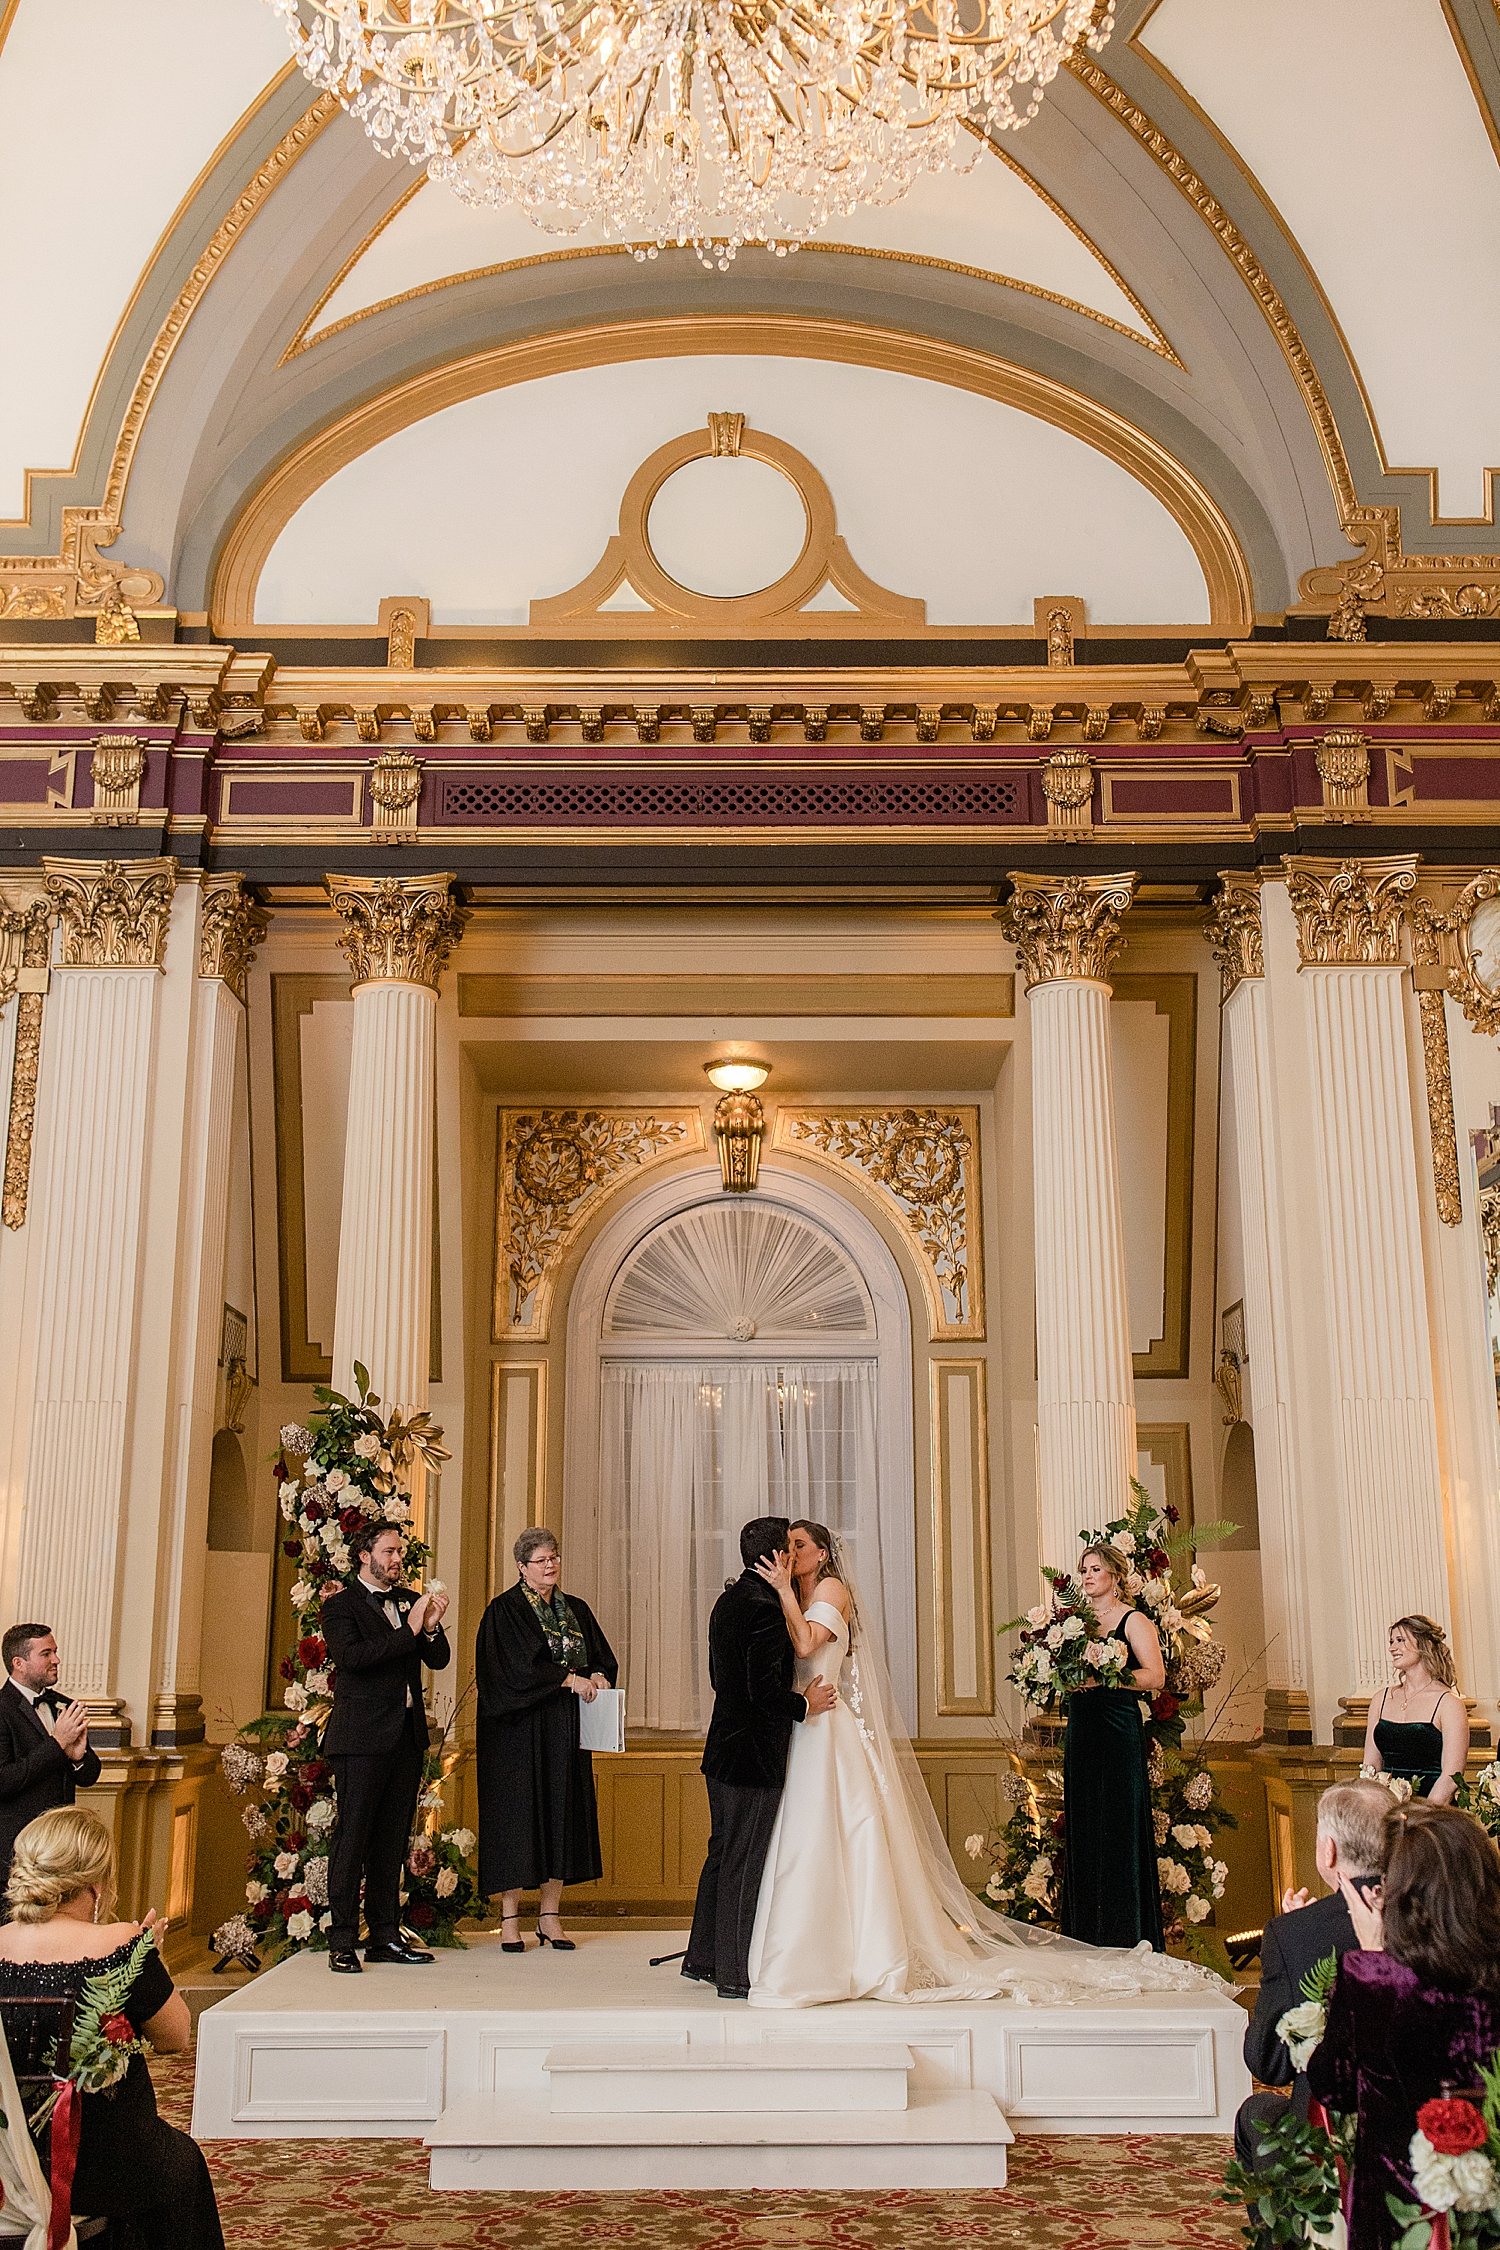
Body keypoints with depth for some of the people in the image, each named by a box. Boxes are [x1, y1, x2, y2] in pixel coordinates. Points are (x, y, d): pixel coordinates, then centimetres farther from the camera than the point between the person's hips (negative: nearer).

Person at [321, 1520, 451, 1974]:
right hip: (362, 1736, -6)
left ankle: (385, 1936, 16)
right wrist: (409, 1630, -20)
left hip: (407, 1736, 6)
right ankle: (342, 1942, 0)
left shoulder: (411, 1601, 15)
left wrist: (432, 1627, -10)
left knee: (392, 1840, 10)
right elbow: (351, 1655, -19)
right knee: (352, 1837, -4)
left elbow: (438, 1661, 10)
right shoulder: (341, 1606, -2)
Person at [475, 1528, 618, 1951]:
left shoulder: (577, 1610, 13)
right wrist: (569, 1679, -20)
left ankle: (550, 1916, 13)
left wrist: (598, 1676, -9)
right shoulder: (505, 1610, -5)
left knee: (563, 1814, 5)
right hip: (520, 1733, -5)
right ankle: (510, 1919, 6)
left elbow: (604, 1657, 12)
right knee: (517, 1816, -3)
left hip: (565, 1733, 5)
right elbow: (519, 1666, -16)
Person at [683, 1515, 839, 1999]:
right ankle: (736, 1976, 9)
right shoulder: (765, 1608, -20)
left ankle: (702, 1960, 28)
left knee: (722, 1855, 18)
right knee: (744, 1864, 0)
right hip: (755, 1756, -10)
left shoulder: (729, 1600, 10)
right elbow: (764, 1689, -25)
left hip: (724, 1751, 10)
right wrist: (804, 1705, -8)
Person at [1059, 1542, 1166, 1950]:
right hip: (1081, 1729, 6)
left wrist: (1106, 1678, -20)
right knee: (1083, 1828, 5)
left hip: (1120, 1731, -6)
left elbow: (1156, 1677, -11)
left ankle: (1130, 1938, 0)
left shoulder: (1133, 1620, -2)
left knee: (1122, 1825, -6)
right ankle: (1088, 1936, 12)